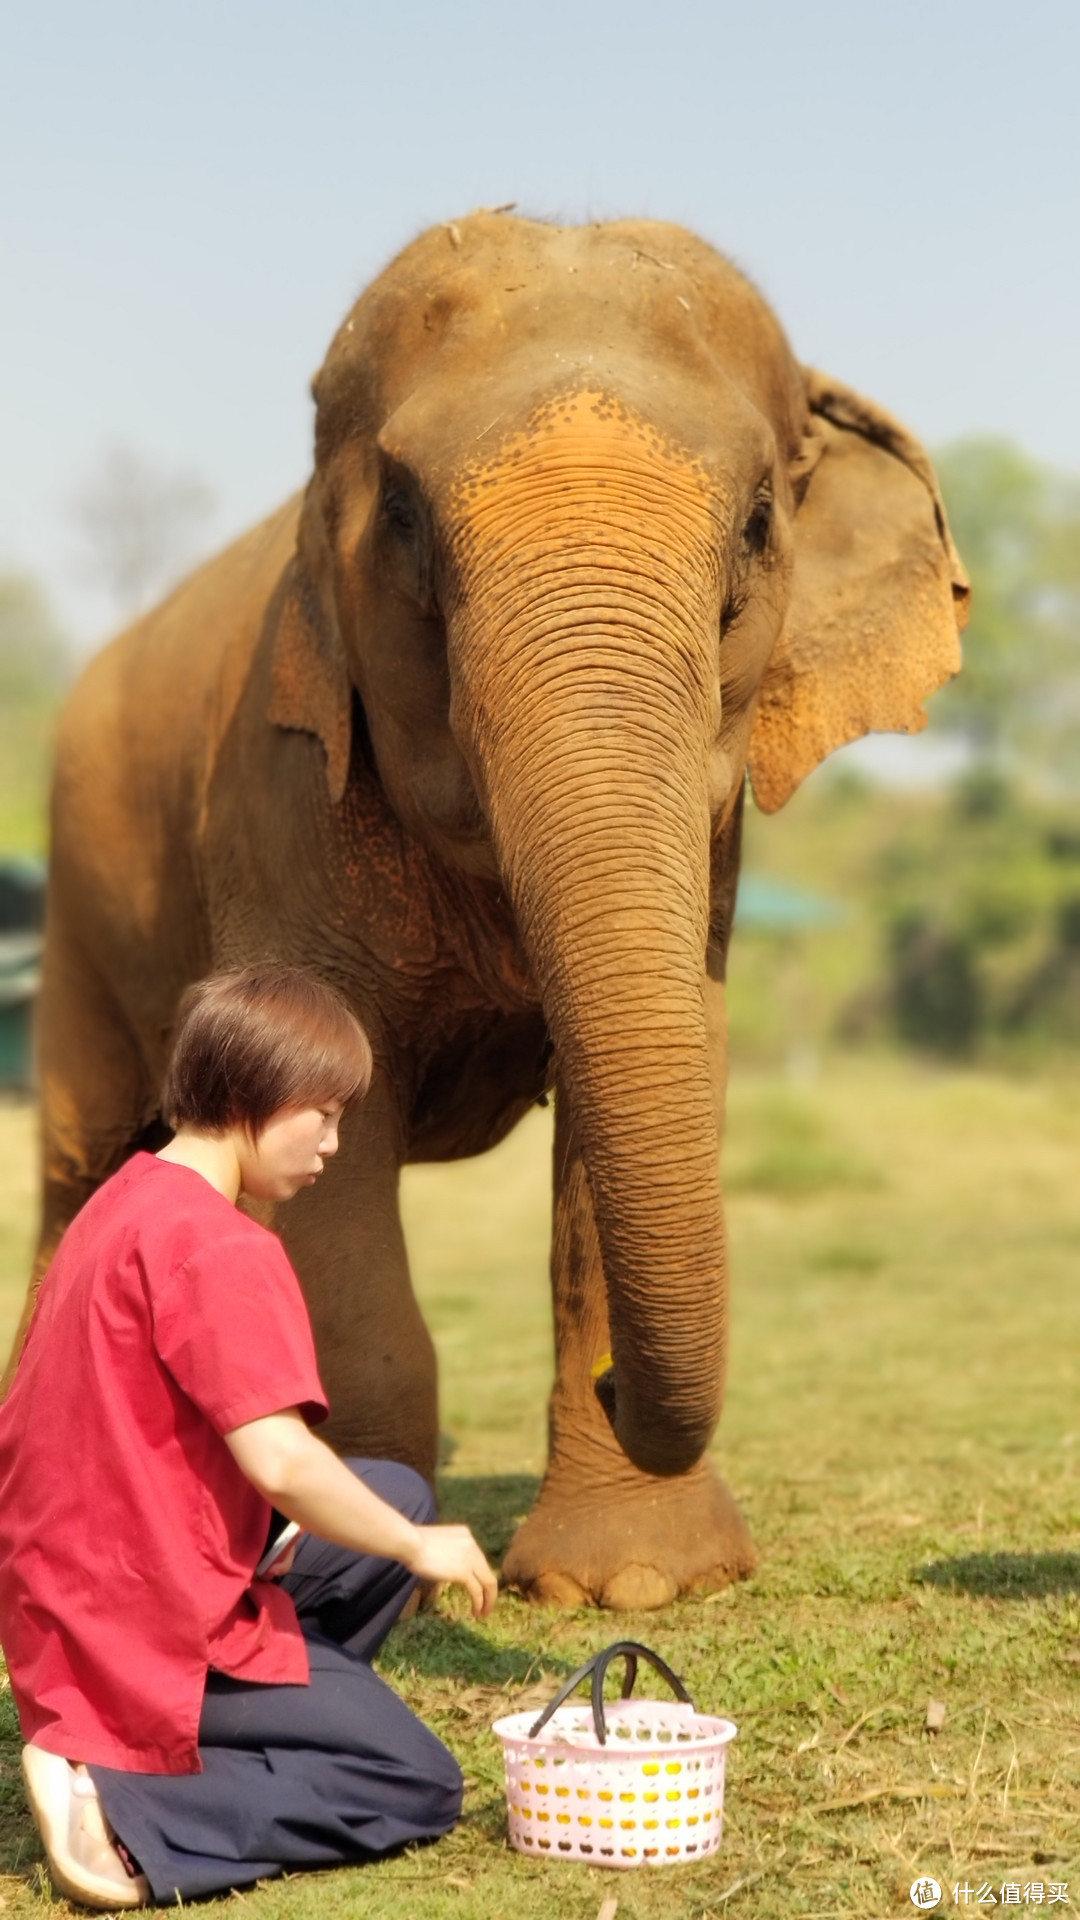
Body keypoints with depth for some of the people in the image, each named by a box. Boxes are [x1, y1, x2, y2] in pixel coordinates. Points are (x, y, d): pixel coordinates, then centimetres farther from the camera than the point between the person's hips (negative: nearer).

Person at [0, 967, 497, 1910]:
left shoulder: (121, 1204, 13)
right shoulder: (222, 1248, -19)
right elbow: (279, 1460, -25)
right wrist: (417, 1549, -8)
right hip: (163, 1633, -10)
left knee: (399, 1494, 22)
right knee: (421, 1789, 0)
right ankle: (128, 1808, -15)